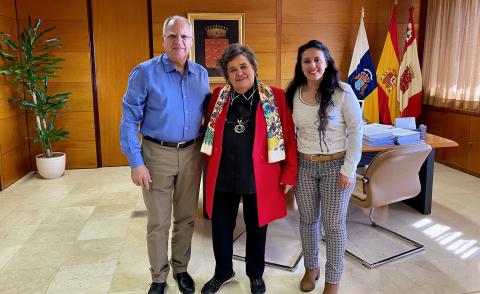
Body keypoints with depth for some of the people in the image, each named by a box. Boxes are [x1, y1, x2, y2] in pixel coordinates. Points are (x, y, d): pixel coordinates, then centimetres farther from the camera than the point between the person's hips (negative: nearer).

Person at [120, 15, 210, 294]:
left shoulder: (201, 74, 4)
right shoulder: (145, 72, -8)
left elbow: (207, 113, 15)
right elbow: (130, 120, -8)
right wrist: (136, 163, -13)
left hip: (192, 153, 3)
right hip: (157, 154, -3)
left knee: (186, 217, 14)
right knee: (158, 222, 8)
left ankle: (181, 268, 34)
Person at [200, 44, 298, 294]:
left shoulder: (276, 97, -6)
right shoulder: (219, 95, 4)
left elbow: (289, 138, -4)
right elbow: (210, 131, 13)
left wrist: (290, 174, -6)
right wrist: (213, 164, 7)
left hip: (259, 176, -2)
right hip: (222, 175, 3)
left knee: (256, 227, 15)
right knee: (220, 226, 15)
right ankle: (223, 272, 41)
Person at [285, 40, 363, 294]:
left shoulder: (342, 92, -12)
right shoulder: (293, 93, 0)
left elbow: (356, 131, -9)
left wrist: (349, 170, -12)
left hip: (336, 165, -3)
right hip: (304, 165, 4)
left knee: (334, 224, 7)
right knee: (308, 220, 16)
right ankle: (311, 268, 38)